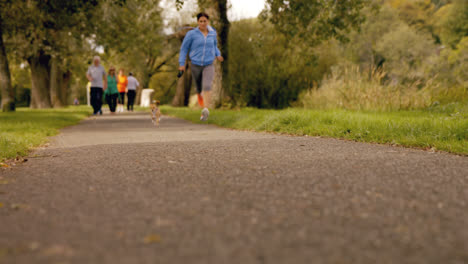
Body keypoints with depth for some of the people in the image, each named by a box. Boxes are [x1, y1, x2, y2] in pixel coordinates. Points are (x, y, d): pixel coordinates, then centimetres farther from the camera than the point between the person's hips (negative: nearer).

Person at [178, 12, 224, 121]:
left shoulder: (213, 33, 4)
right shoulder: (192, 34, -6)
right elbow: (184, 48, 2)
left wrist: (218, 55, 5)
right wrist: (181, 64, -2)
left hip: (209, 66, 0)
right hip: (196, 65, 0)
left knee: (207, 87, -24)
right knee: (199, 88, 17)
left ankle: (205, 111, -38)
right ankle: (200, 96, 55)